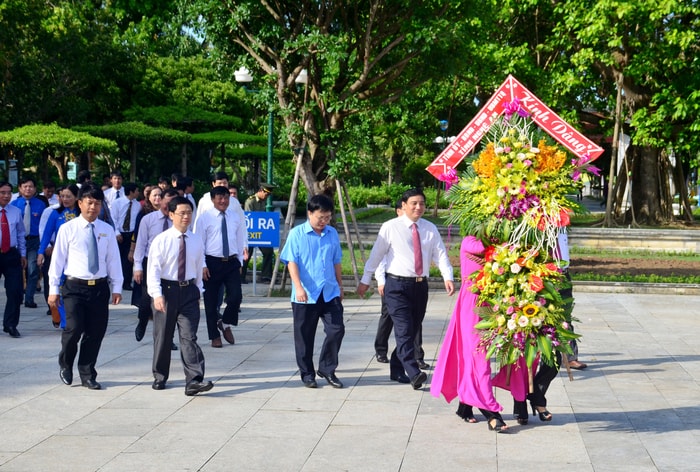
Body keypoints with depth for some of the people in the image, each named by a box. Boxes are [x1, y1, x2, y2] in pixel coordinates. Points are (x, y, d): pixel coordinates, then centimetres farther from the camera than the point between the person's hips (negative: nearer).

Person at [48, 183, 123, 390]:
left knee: (96, 332, 4)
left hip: (100, 288, 3)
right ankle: (65, 364, 15)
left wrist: (116, 288, 3)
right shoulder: (68, 229, -1)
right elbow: (57, 259, 1)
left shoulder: (107, 230, 6)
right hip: (74, 287, -3)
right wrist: (53, 289, -2)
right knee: (74, 328, -14)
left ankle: (87, 375, 20)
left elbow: (113, 260, 8)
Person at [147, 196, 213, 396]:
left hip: (189, 291, 2)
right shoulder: (161, 240, -6)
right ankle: (159, 377, 25)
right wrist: (157, 294, -20)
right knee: (163, 336, 10)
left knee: (189, 336, -7)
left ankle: (194, 380, -14)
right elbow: (153, 269, -10)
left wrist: (198, 291, 13)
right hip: (167, 290, -2)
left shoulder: (196, 240, 5)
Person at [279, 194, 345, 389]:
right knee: (304, 336, 5)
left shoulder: (332, 234, 9)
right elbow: (292, 262, -10)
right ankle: (307, 374, 19)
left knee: (336, 330, -4)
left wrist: (340, 286, 21)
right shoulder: (297, 234, -4)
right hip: (305, 296, -3)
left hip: (330, 293, 3)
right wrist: (298, 288, -19)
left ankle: (327, 369, 13)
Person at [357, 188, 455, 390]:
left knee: (412, 330, 9)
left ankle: (397, 370, 23)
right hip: (397, 285, -5)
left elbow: (440, 254, 0)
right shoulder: (390, 228, -2)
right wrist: (365, 280, 2)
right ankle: (414, 374, -22)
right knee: (404, 330, -15)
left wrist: (448, 277, -15)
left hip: (420, 286, 5)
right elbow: (376, 255, 1)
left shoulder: (430, 229, 8)